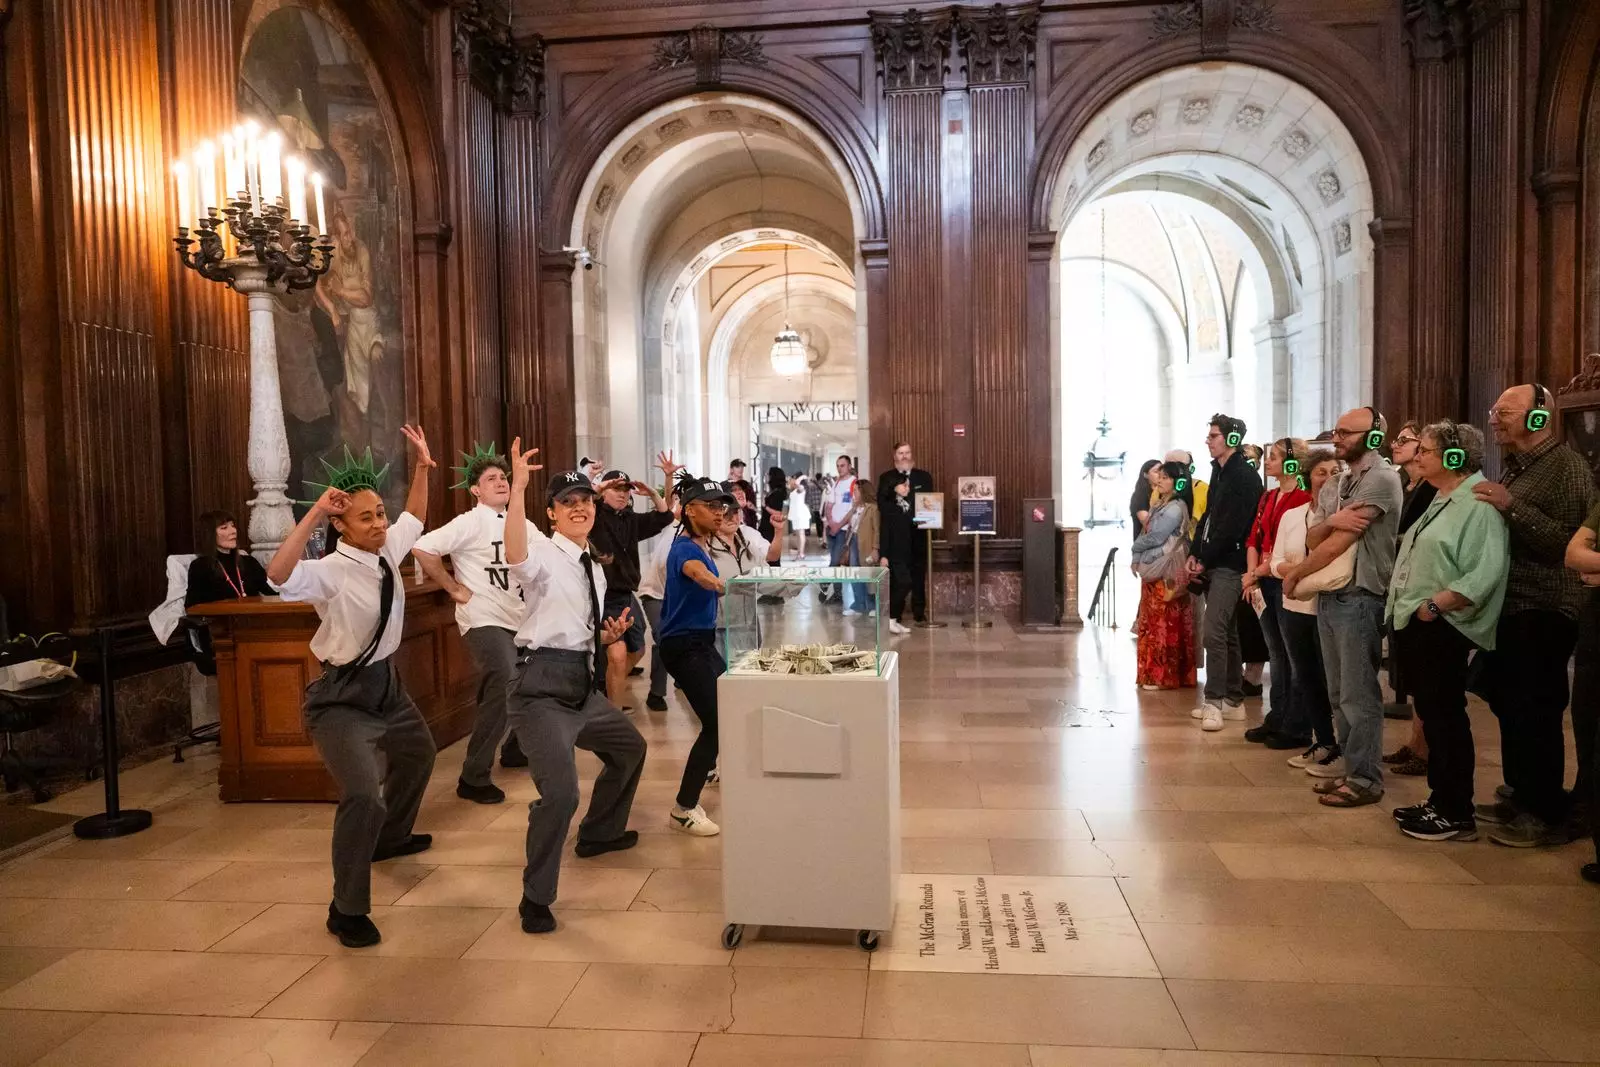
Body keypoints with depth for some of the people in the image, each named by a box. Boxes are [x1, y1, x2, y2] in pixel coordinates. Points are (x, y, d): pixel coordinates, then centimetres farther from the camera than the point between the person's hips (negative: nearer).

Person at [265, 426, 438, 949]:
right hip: (342, 697, -9)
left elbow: (415, 517, 16)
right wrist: (313, 514, -46)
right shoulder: (331, 572, -24)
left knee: (417, 754, 30)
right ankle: (347, 909, -3)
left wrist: (421, 467, 7)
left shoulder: (387, 550, -3)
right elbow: (278, 576, -44)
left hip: (386, 681, 9)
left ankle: (391, 837, 58)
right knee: (363, 793, -24)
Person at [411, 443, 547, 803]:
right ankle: (473, 777, -10)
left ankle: (515, 749, 36)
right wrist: (454, 589, -17)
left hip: (518, 618, 8)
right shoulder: (470, 522, -11)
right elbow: (423, 548, -22)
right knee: (504, 689, -19)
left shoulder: (521, 524, 10)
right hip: (484, 620, -8)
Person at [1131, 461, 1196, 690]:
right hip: (1154, 570, 9)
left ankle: (1163, 676, 3)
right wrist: (1138, 560, 2)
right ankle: (1153, 673, 19)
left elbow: (1155, 537, -16)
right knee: (1152, 624, 12)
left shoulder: (1176, 508, -13)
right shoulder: (1160, 505, 16)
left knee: (1163, 624, -3)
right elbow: (1148, 534, 13)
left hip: (1166, 573, -9)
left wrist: (1135, 549, 1)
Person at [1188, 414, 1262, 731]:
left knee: (1214, 631, -13)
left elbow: (1231, 527, -18)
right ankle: (1233, 700, 20)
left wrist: (1205, 560, -12)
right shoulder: (1220, 472, 15)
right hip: (1213, 564, 9)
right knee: (1226, 631, 13)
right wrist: (1195, 554, 8)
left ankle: (1214, 701, -8)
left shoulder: (1244, 477, -13)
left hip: (1229, 565, -9)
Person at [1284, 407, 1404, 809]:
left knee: (1359, 695, -2)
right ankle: (1350, 768, 24)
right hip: (1328, 596, 9)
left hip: (1359, 598, -8)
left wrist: (1294, 576, -5)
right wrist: (1330, 521, -17)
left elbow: (1338, 544, -17)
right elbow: (1313, 539, 5)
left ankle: (1366, 779, 8)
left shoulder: (1381, 478, -12)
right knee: (1339, 694, 14)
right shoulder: (1333, 486, 15)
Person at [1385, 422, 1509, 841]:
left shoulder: (1479, 504, -14)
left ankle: (1456, 815, 9)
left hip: (1442, 630, -9)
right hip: (1416, 625, 9)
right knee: (1432, 716, 15)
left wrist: (1434, 604, -21)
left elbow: (1485, 574, -24)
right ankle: (1439, 800, 26)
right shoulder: (1442, 500, 17)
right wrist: (1406, 607, 12)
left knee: (1447, 719, -1)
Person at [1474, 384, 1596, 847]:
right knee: (1507, 703, 14)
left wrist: (1511, 506, -25)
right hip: (1509, 606, 9)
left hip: (1543, 612, -9)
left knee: (1536, 712, -4)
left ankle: (1547, 814, 8)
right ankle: (1521, 796, 27)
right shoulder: (1513, 468, 16)